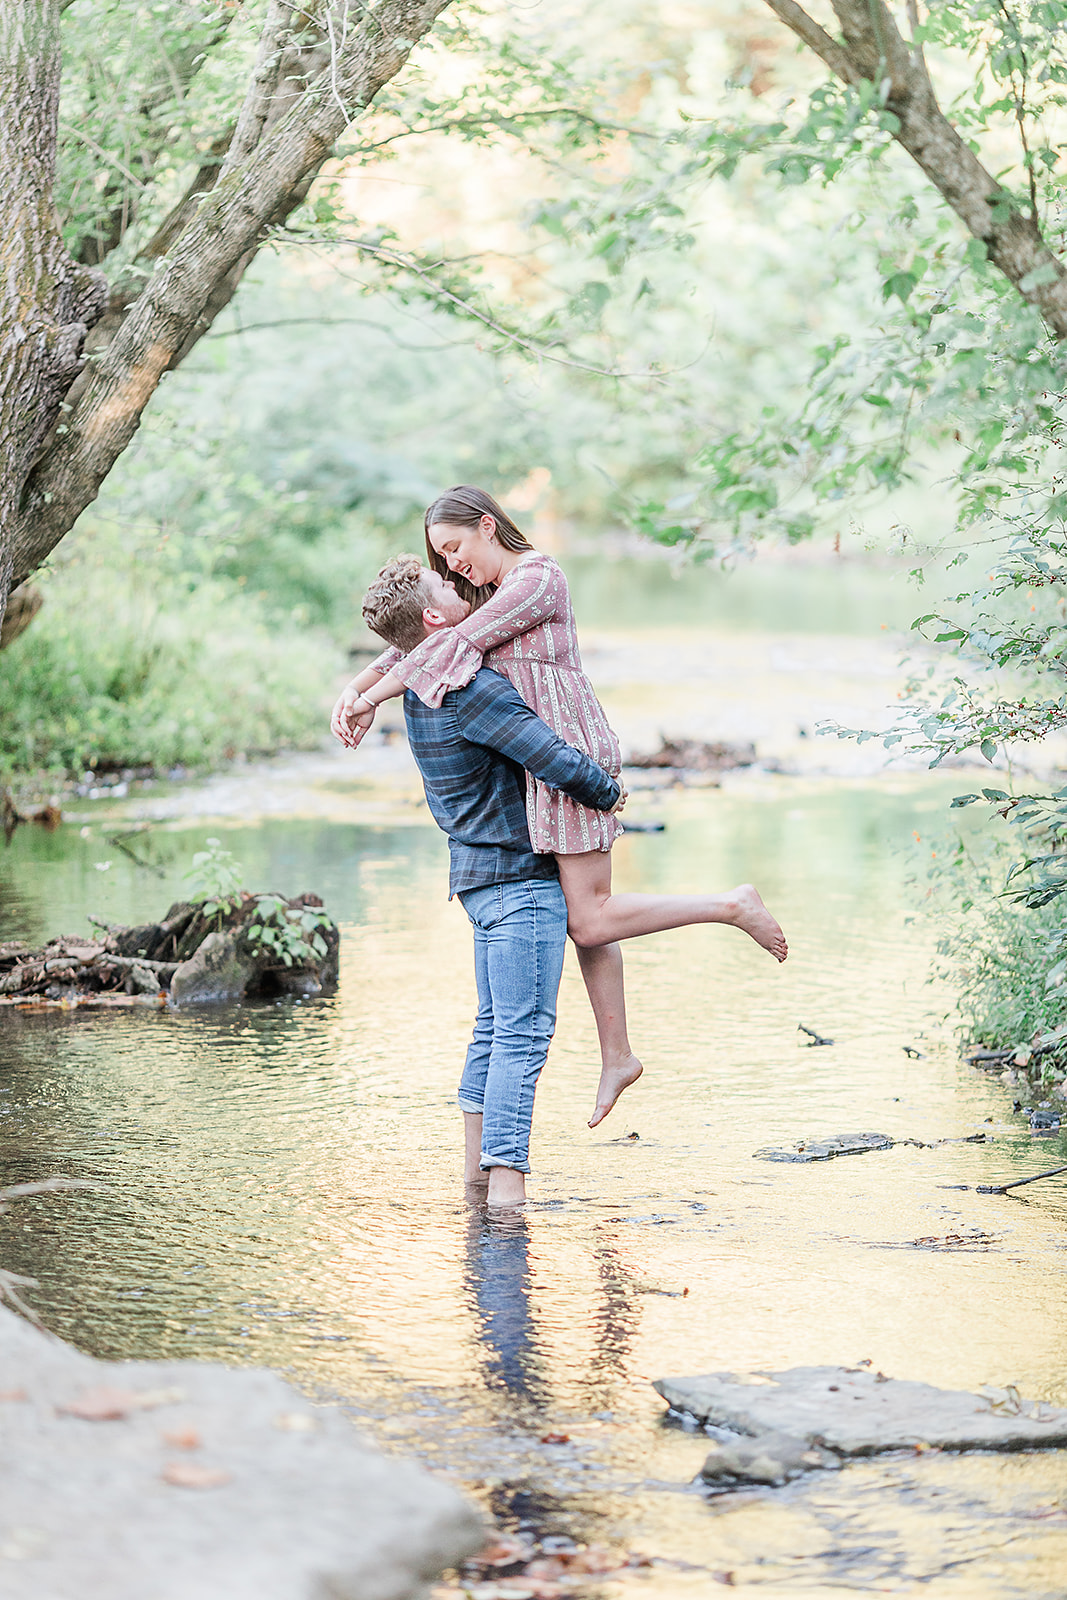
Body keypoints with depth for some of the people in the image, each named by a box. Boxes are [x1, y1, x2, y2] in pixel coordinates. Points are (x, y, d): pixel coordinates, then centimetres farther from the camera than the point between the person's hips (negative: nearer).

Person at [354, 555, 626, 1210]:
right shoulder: (472, 690, -20)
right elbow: (558, 761, -22)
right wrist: (609, 793, -5)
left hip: (479, 871, 10)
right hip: (522, 875, -10)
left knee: (495, 1028, 16)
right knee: (524, 1034, -11)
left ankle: (478, 1164, 21)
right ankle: (507, 1181, -15)